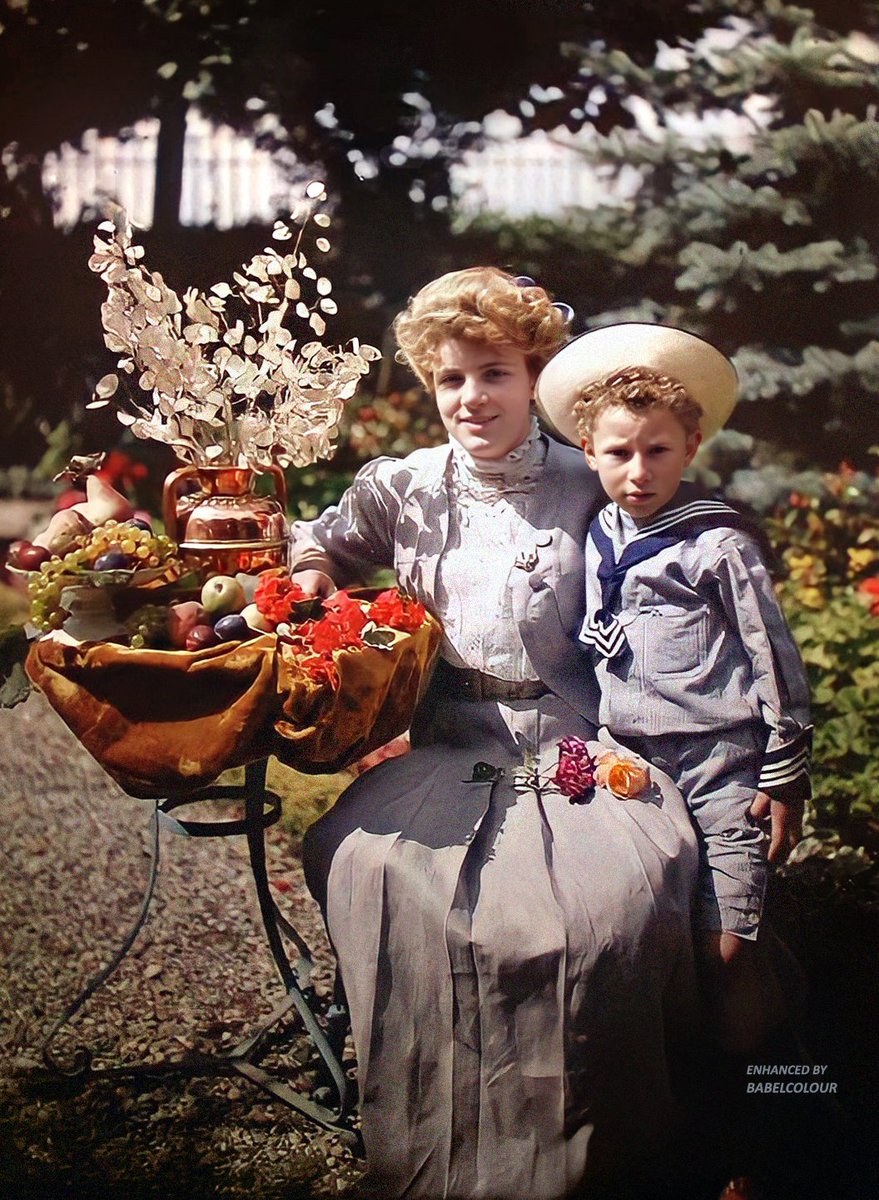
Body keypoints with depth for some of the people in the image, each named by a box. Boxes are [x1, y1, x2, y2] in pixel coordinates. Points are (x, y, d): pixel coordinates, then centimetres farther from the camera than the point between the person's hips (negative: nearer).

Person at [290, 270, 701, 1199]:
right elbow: (321, 542, 24)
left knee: (620, 887, -30)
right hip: (447, 747, 1)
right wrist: (308, 572, 2)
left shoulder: (583, 488, 5)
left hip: (571, 744, -1)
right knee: (370, 869, -29)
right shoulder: (402, 488, 8)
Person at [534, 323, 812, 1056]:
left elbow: (775, 659, -3)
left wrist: (786, 777, -1)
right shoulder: (596, 541, 8)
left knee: (725, 952, -6)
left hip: (722, 769, -5)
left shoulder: (718, 543, -7)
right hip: (629, 769, 5)